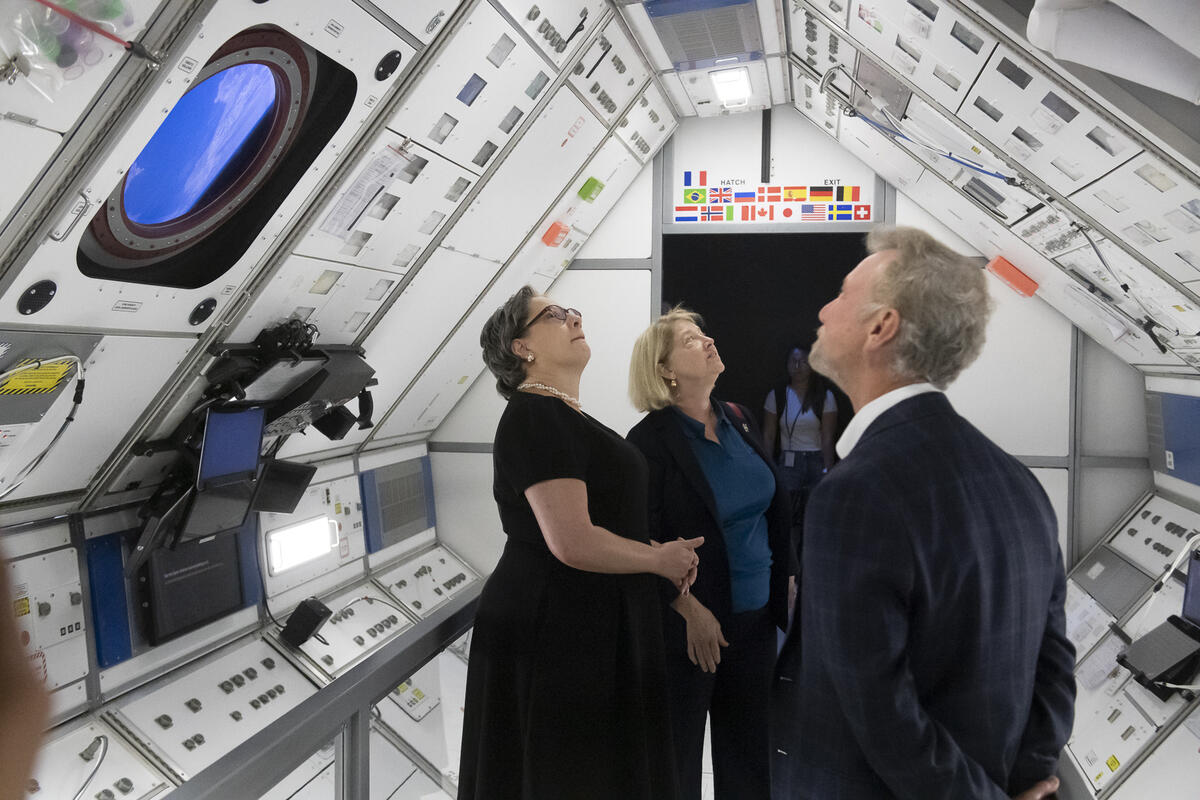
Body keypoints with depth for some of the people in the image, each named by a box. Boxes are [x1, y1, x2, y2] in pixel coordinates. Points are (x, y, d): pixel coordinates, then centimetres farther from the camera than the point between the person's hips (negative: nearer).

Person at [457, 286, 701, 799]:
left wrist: (668, 552, 4)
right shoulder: (534, 419, -18)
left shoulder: (566, 416, 14)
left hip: (594, 633, 10)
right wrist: (659, 559, -11)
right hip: (552, 636, -10)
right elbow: (572, 543, -27)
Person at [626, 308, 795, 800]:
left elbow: (776, 507, 12)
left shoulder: (739, 422, 5)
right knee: (679, 750, 12)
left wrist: (786, 577, 8)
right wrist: (692, 611, -15)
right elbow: (644, 542, -14)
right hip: (691, 623, -6)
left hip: (755, 615, 6)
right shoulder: (649, 441, -14)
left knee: (748, 745, 18)